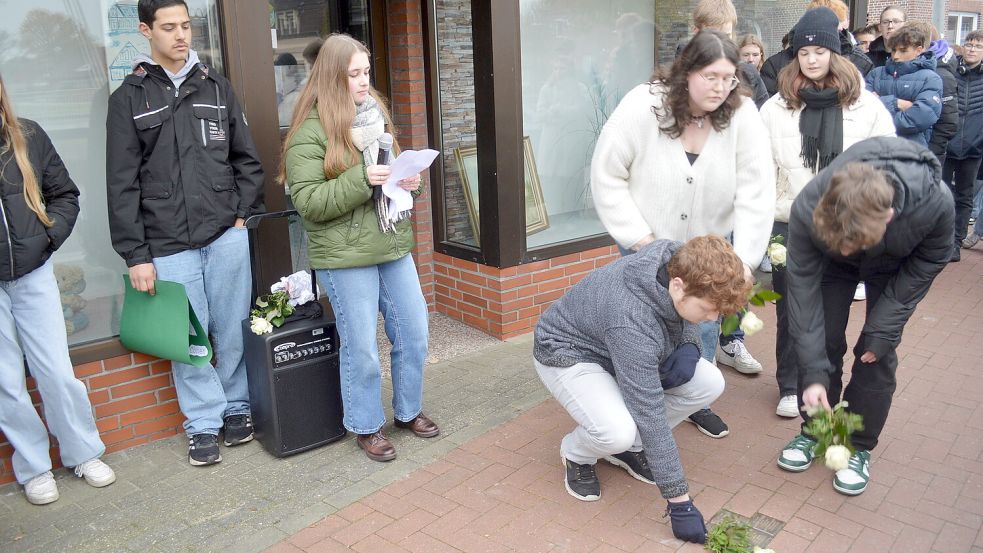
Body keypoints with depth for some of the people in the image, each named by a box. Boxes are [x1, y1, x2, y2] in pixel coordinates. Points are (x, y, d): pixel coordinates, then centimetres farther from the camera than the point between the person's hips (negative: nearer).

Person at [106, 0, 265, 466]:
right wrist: (135, 254, -5)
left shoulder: (216, 86, 10)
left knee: (233, 331, 8)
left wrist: (244, 214, 1)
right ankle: (203, 423, 20)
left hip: (226, 236, 2)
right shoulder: (129, 98, 3)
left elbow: (246, 159, 13)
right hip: (168, 246, -1)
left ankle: (236, 407, 26)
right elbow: (123, 184, 0)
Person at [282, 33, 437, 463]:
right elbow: (308, 201, -16)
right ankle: (367, 427, 24)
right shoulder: (310, 130, -10)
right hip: (345, 256, -7)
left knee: (413, 335, 12)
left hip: (393, 246, 7)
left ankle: (409, 410, 33)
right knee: (362, 349, 4)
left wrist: (410, 180, 0)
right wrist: (361, 179, -25)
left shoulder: (375, 114, 12)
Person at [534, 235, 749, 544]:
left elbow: (685, 320, 5)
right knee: (617, 431, -36)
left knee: (709, 383, -13)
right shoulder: (632, 321, -40)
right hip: (568, 355, -7)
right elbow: (651, 414, -36)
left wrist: (689, 347, -19)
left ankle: (630, 447, 7)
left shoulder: (679, 263, -20)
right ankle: (576, 455, 1)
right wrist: (680, 502, -30)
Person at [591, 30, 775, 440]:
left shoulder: (742, 116, -18)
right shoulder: (642, 107, -22)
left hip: (711, 243, 2)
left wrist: (745, 259, -22)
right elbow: (607, 176, -16)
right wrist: (639, 239, -17)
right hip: (648, 245, -2)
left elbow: (757, 191, -18)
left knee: (704, 325, 12)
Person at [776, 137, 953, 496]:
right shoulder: (808, 209, -40)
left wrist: (883, 329, -20)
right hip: (830, 263, 1)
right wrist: (813, 373, -30)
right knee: (821, 341, -2)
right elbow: (803, 286, -30)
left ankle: (860, 446, 14)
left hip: (897, 264, 0)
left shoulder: (934, 202, -41)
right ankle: (813, 430, 19)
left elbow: (930, 261, -18)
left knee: (877, 353, -5)